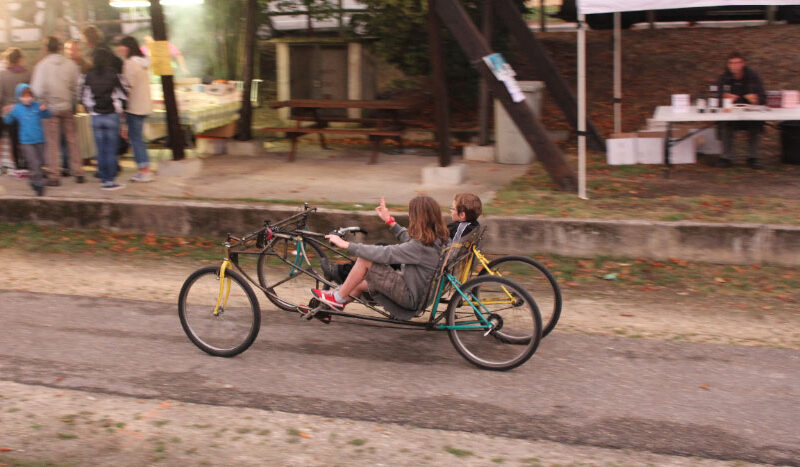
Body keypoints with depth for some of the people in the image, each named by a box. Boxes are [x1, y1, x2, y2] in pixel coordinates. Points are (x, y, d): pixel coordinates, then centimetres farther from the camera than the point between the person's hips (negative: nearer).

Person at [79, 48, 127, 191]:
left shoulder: (88, 76, 0)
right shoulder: (113, 75, -8)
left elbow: (84, 97, 2)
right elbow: (121, 96, -5)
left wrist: (91, 111, 15)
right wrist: (121, 114, 8)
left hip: (96, 116, 2)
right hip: (112, 116, -2)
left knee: (101, 151, 7)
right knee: (111, 150, 2)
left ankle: (104, 180, 10)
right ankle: (111, 180, 2)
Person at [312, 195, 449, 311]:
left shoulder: (421, 246, -28)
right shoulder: (436, 238, -1)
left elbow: (384, 254, -25)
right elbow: (408, 238, 18)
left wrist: (346, 245, -19)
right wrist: (389, 220, 19)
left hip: (409, 297, -10)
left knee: (364, 260, -12)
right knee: (361, 283, 20)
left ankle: (338, 298, 4)